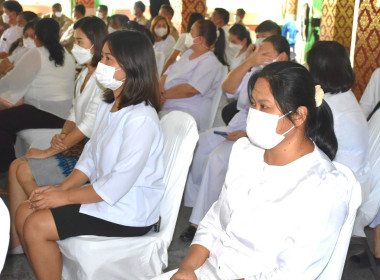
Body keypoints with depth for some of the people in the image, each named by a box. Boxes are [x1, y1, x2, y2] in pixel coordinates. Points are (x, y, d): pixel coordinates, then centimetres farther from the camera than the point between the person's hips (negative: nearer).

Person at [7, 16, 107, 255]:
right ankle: (16, 242, 1)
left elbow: (89, 125, -21)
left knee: (25, 171, -13)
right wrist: (62, 136, -6)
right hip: (76, 146, 9)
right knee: (16, 166, -1)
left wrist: (49, 151, -15)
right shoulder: (85, 75, 14)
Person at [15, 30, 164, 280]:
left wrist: (64, 197, -16)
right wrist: (61, 187, -2)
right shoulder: (108, 106, 8)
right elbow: (91, 156, 12)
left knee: (36, 227, -14)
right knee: (25, 213, 2)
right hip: (102, 194, 9)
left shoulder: (141, 118, -23)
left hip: (129, 212, -9)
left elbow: (118, 185, -24)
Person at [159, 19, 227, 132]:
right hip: (165, 108, 9)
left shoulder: (210, 63, -9)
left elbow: (190, 90, -20)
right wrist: (159, 88, -5)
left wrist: (163, 94, -12)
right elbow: (167, 74, 17)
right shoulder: (188, 53, 20)